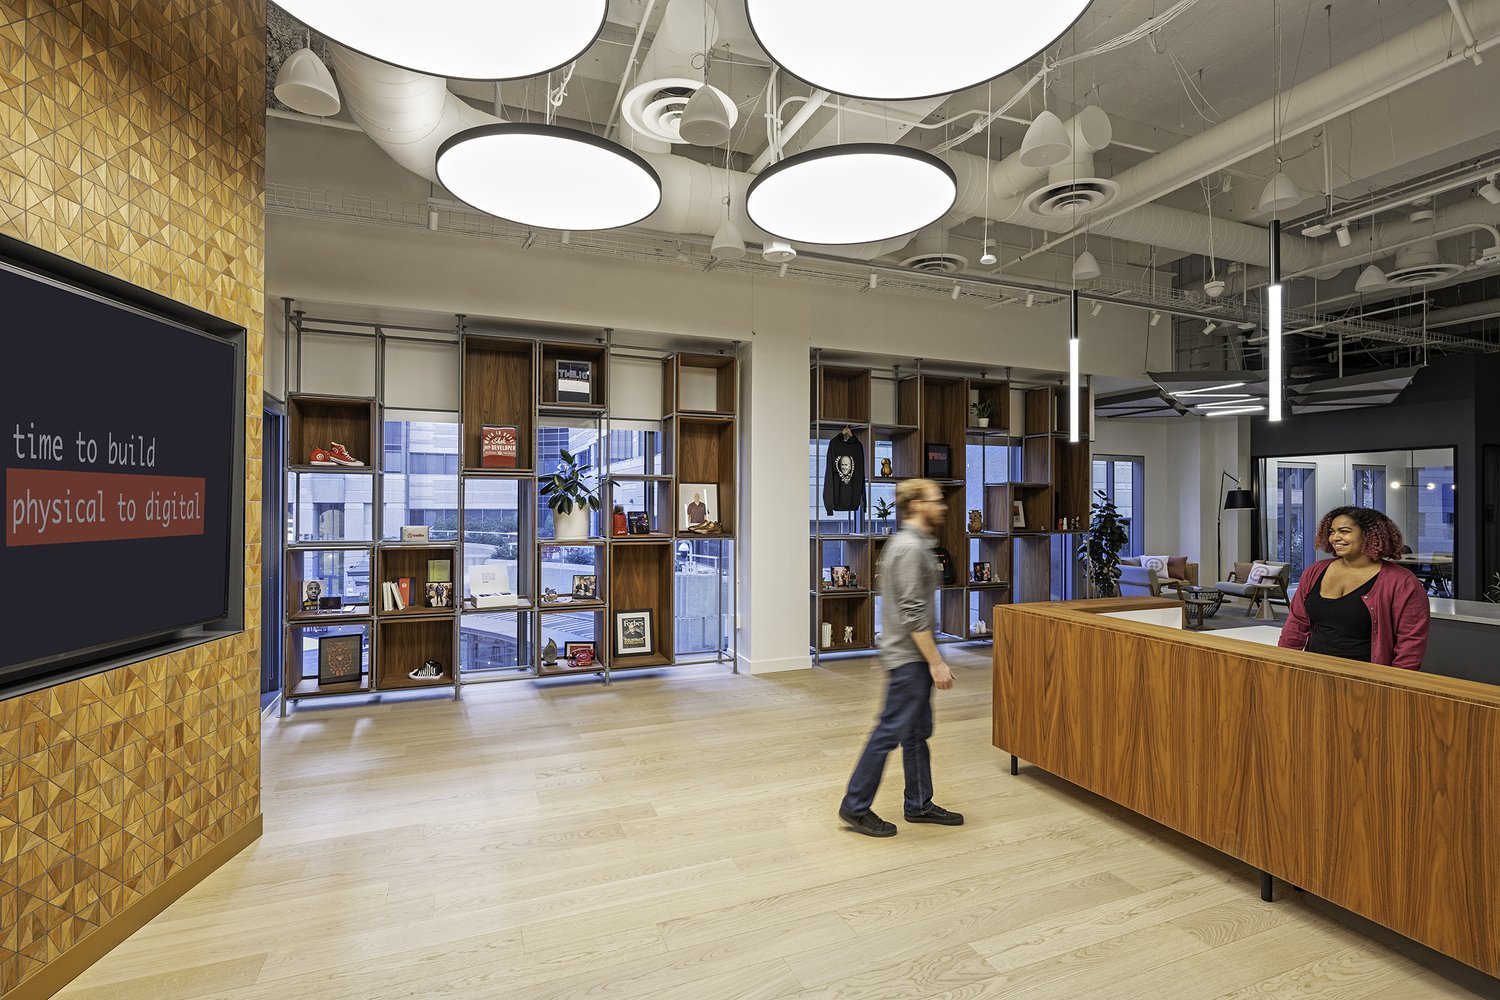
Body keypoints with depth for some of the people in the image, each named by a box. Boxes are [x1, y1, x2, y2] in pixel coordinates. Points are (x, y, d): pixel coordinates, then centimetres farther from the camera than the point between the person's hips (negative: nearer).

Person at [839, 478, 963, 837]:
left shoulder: (912, 544, 13)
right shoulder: (909, 548, -19)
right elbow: (913, 614, -23)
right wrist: (936, 662, -19)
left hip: (913, 658, 10)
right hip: (909, 657, -10)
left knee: (917, 733, 16)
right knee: (890, 731, -1)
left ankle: (919, 804, 29)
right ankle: (856, 806, 11)